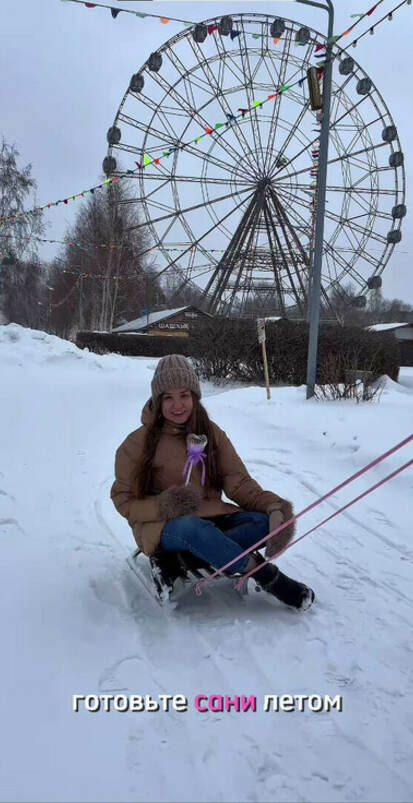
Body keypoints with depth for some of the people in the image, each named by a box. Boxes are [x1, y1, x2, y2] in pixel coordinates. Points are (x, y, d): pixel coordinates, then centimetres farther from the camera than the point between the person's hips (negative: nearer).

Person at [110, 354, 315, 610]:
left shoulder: (212, 434, 8)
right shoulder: (138, 443, -2)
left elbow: (238, 482, 3)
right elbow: (123, 499, -1)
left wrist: (272, 504, -16)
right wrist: (162, 507, -21)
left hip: (213, 517, 4)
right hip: (162, 527, -4)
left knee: (264, 521, -24)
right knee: (194, 529, -40)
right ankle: (267, 575, -29)